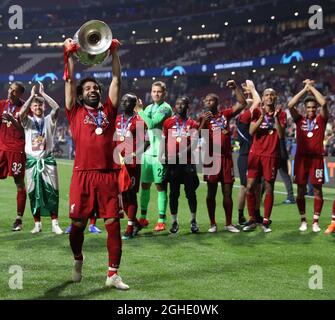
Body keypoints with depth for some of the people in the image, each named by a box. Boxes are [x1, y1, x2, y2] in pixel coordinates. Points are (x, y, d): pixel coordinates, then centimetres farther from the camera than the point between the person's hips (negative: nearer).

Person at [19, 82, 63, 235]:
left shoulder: (49, 120, 6)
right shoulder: (28, 122, 5)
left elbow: (56, 107, -13)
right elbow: (21, 113, -17)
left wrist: (43, 93, -9)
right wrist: (32, 95, -12)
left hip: (47, 159, 0)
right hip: (32, 160, 0)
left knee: (52, 191, -5)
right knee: (34, 192, 3)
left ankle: (55, 223, -2)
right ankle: (37, 224, 12)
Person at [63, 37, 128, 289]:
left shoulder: (108, 111, 14)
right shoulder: (76, 112, 10)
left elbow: (117, 80, 13)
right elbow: (70, 81, 7)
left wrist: (114, 52, 11)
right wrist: (69, 54, 5)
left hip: (108, 175, 1)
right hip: (83, 175, -1)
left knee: (114, 224, -2)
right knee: (78, 224, 6)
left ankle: (113, 274, 3)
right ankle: (78, 260, 33)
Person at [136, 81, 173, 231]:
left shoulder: (166, 108, -7)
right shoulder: (149, 108, 16)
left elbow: (152, 124, -19)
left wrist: (140, 111, -12)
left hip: (159, 153, -7)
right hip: (147, 151, 7)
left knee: (160, 186, -4)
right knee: (145, 184, 10)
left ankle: (162, 220, 0)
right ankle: (143, 217, 21)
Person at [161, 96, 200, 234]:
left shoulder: (192, 124, 5)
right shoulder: (168, 122, 7)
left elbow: (194, 144, -6)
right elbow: (163, 142, 8)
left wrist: (180, 154, -18)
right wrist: (166, 156, -3)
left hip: (188, 162, -1)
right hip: (172, 163, 1)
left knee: (190, 192, 0)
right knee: (174, 193, 5)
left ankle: (193, 221, 11)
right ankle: (174, 222, 12)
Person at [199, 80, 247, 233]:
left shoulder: (225, 114, 10)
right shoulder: (204, 118, 1)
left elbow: (242, 104, 6)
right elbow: (198, 136, -14)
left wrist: (235, 88, 0)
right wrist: (204, 121, -28)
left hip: (226, 157, 2)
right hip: (212, 158, -2)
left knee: (227, 192, 5)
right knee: (211, 192, 3)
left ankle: (229, 224, 12)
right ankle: (213, 224, 10)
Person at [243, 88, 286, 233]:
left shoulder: (281, 114, 5)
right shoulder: (257, 112, 6)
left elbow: (281, 134, -7)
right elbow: (251, 131, -7)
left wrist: (276, 118, -16)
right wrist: (262, 117, -16)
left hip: (271, 155, -1)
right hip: (256, 154, 1)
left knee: (269, 188, 0)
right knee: (250, 186, -3)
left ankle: (266, 221, 7)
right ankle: (252, 220, 8)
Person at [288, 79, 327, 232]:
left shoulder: (321, 119, 5)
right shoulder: (300, 119, 8)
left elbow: (323, 103, -12)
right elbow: (290, 105, -7)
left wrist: (312, 87, -4)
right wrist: (305, 89, -5)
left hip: (316, 157, -1)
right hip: (301, 157, 1)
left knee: (317, 190, 0)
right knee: (301, 190, 3)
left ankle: (315, 221, 7)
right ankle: (303, 220, 14)